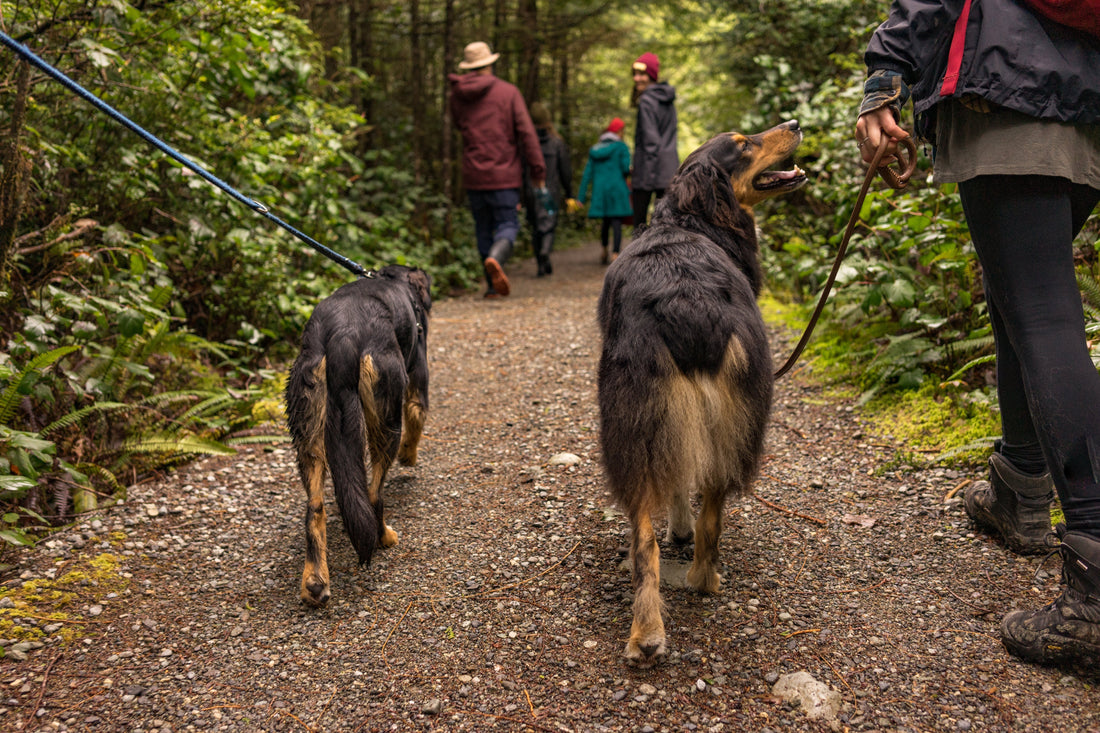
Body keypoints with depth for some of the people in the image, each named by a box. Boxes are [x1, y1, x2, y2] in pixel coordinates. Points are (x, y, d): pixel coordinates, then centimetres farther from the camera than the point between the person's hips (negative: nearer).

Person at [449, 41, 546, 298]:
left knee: (484, 229, 12)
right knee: (508, 225, 1)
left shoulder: (457, 96, 6)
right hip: (503, 174, -3)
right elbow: (526, 133, -8)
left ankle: (493, 285, 12)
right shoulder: (508, 92, -4)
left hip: (473, 176, 3)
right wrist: (538, 169, -4)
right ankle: (495, 258, -31)